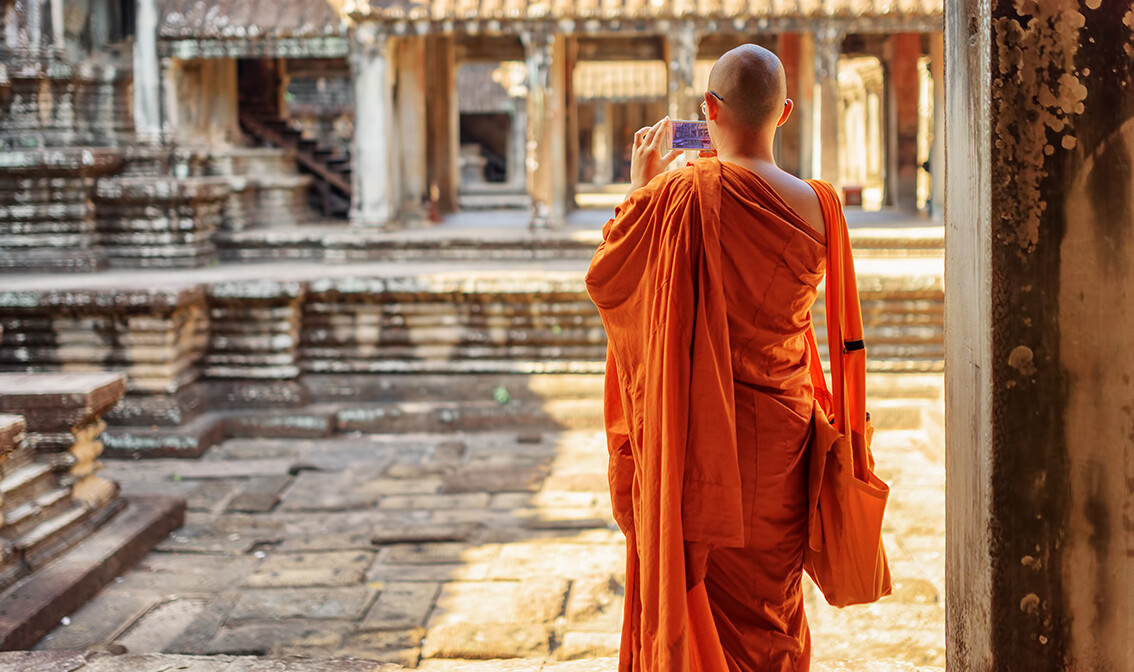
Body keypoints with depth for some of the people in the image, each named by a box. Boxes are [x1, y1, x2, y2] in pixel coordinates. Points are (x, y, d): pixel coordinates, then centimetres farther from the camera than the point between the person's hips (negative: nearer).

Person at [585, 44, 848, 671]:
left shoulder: (680, 193, -18)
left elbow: (603, 274, -4)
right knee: (771, 606, 17)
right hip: (779, 429, 4)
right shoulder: (816, 206, -6)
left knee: (687, 594, 11)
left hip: (693, 436, -3)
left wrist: (639, 185, 8)